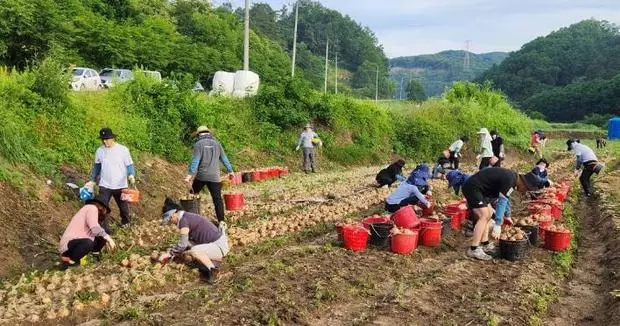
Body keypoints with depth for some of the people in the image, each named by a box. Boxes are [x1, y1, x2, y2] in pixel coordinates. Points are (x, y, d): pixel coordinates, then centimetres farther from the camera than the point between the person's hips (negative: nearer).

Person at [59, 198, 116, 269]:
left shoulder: (89, 209, 20)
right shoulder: (92, 208, -10)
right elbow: (95, 229, -26)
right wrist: (108, 238, -18)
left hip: (77, 243, 10)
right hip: (68, 244, -10)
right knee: (88, 243, -38)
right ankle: (67, 260, -14)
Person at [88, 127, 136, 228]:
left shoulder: (123, 150, -11)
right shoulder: (99, 151, -2)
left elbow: (129, 165, -7)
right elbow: (97, 167, 12)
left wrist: (131, 176, -26)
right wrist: (92, 181, 14)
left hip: (120, 185, -1)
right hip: (104, 186, 2)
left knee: (123, 206, 18)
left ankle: (125, 221, 45)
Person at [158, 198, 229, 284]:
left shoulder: (183, 220, -16)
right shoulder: (188, 216, 12)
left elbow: (182, 244, -19)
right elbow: (185, 242, 21)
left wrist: (169, 254, -6)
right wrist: (171, 254, 18)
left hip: (219, 246, -10)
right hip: (215, 242, 10)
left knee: (195, 251, -31)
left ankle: (213, 270, -12)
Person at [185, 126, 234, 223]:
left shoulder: (198, 144, -1)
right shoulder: (216, 143, 10)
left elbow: (195, 160, -11)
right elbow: (224, 158, 17)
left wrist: (190, 174, -14)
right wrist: (230, 170, 28)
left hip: (201, 175, -2)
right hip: (214, 176, 2)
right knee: (217, 199, 0)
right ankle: (221, 221, -4)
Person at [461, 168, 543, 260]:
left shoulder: (512, 177, 10)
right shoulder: (509, 180, -20)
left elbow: (506, 198, 25)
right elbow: (502, 202, -23)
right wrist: (497, 226, -22)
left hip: (473, 187, 11)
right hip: (472, 187, -11)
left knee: (488, 214, 17)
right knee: (484, 216, -16)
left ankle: (485, 244, 20)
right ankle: (474, 250, -15)